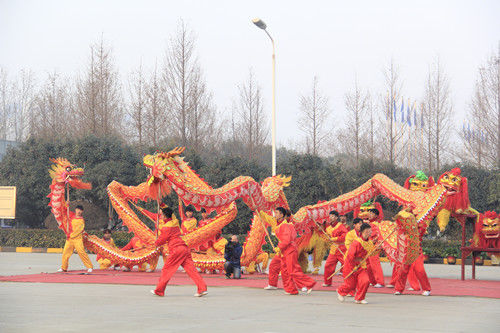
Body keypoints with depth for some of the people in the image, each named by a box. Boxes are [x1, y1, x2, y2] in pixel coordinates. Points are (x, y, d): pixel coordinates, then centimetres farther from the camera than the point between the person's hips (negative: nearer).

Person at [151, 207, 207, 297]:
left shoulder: (166, 227, -6)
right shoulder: (175, 221, 16)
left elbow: (161, 240, 2)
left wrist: (156, 243, 21)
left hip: (176, 249, -8)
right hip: (184, 247, 8)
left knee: (166, 269, 4)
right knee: (191, 269, 2)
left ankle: (159, 291, 10)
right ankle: (202, 289, -7)